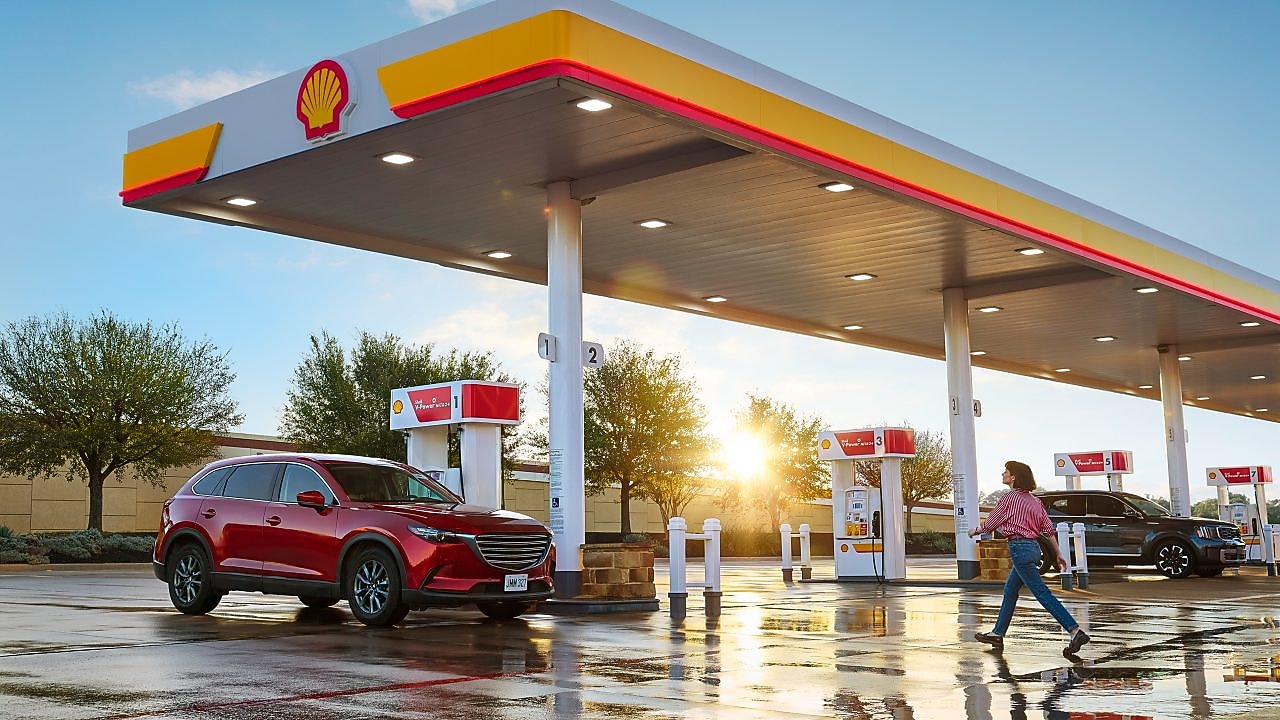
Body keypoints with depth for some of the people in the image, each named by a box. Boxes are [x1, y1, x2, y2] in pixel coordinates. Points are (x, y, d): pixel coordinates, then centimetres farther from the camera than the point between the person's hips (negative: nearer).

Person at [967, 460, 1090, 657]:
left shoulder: (1009, 497, -9)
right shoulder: (1033, 500, 12)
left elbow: (990, 524, 0)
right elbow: (1048, 529, 11)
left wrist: (974, 531, 19)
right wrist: (1059, 554, 15)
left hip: (1020, 548, -9)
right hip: (1033, 547, 9)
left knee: (1042, 593, -11)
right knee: (1010, 591, 18)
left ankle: (1076, 631, -19)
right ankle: (997, 634, 25)